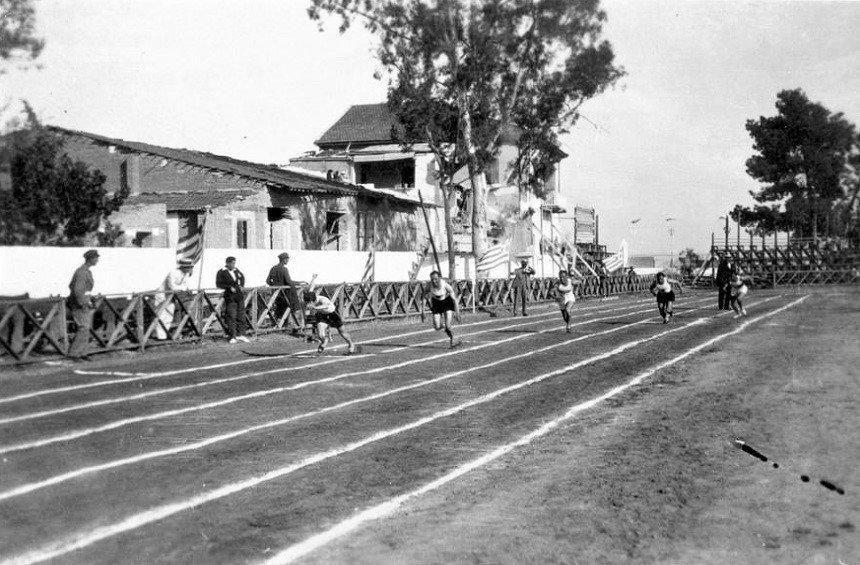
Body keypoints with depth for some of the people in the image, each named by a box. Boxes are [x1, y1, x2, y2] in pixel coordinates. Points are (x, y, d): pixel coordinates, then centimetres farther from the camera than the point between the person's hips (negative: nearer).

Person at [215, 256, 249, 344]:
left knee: (241, 316, 7)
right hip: (230, 297, -6)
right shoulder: (221, 272, -4)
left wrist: (242, 286, 11)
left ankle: (240, 335, 14)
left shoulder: (236, 271, 13)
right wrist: (229, 287, -18)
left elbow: (242, 278, 29)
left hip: (240, 295, 6)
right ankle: (233, 336, -1)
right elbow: (218, 284, -9)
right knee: (231, 317, -6)